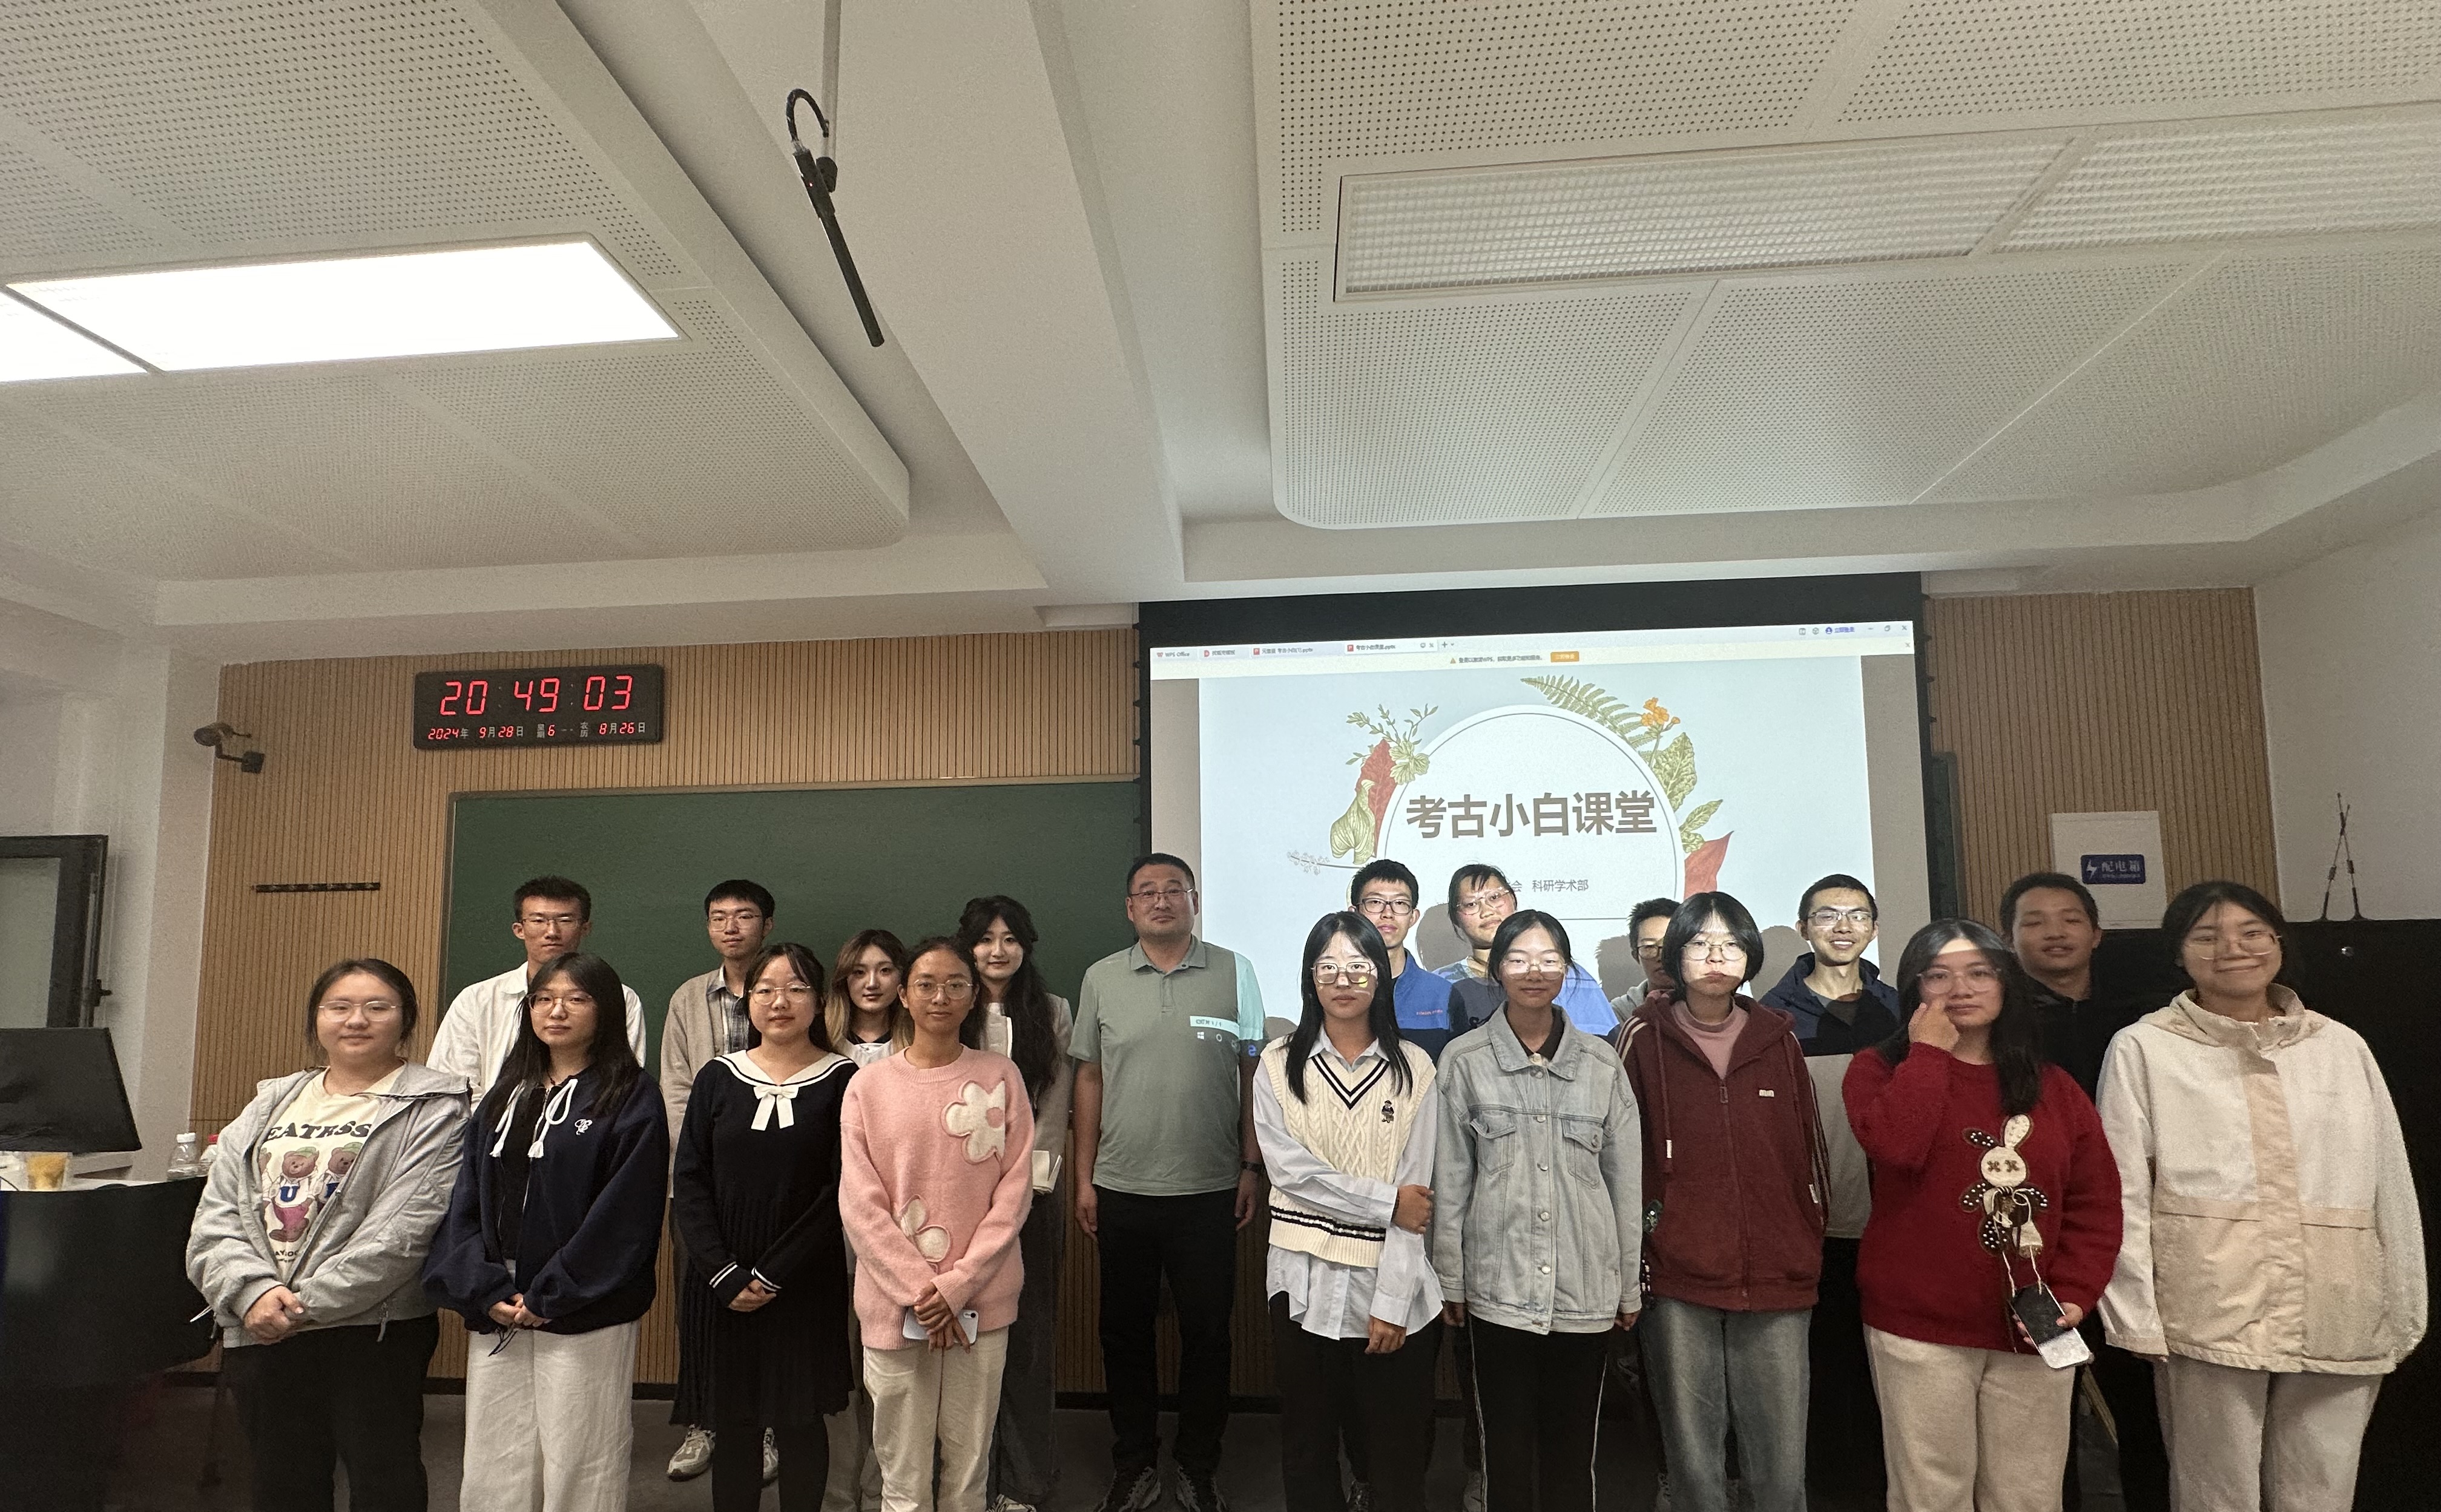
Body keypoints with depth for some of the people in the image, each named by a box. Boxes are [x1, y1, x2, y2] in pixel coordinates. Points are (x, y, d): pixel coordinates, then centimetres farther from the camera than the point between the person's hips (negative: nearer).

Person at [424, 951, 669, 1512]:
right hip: (496, 1317, 5)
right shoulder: (505, 1096, 12)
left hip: (584, 1318, -5)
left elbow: (624, 1212, -12)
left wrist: (548, 1297, -14)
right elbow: (466, 1199, 7)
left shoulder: (631, 1098, -6)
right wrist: (484, 1291, -6)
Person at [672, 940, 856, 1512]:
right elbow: (688, 1182, 0)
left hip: (807, 1287, -2)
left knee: (800, 1422, 6)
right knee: (732, 1421, 9)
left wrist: (774, 1274, -11)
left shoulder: (841, 1080, -5)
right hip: (727, 1287, 2)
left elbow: (840, 1192, -7)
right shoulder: (718, 1077, 3)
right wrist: (723, 1275, -9)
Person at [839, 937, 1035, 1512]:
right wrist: (919, 1290, -10)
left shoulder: (1000, 1076, 1)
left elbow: (1015, 1190, -2)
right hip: (895, 1303, 0)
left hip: (981, 1302, 0)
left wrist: (958, 1284, -10)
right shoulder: (869, 1085, 0)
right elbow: (860, 1205, -3)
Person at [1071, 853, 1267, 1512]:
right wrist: (1084, 1179, 4)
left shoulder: (1233, 972, -1)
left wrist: (1250, 1167, 0)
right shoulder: (1102, 978, 2)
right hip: (1121, 1190, 1)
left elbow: (1252, 1074, 3)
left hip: (1209, 1191, -1)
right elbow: (1089, 1079, 6)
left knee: (1207, 1333, 9)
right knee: (1125, 1333, 12)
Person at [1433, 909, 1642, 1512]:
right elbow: (1450, 1180, 1)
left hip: (1586, 1291, 1)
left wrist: (1629, 1286, 8)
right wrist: (1450, 1280, 1)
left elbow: (1626, 1183, 7)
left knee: (1572, 1449, 10)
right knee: (1507, 1448, 7)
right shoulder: (1464, 1061, -2)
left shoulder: (1602, 1064, 3)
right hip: (1499, 1287, -1)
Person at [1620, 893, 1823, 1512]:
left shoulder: (1778, 1038, 7)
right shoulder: (1646, 1039, 0)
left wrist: (1811, 1247, 11)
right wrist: (1635, 1253, -1)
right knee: (1692, 1454, 7)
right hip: (1678, 1279, -2)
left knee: (1782, 1461, 5)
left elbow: (1810, 1150, 13)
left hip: (1777, 1278, 2)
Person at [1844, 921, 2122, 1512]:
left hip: (2034, 1330, 3)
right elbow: (1896, 1147, -22)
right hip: (1920, 1328, -3)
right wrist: (1928, 1052, -12)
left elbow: (2096, 1202, 6)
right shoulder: (1880, 1070, -1)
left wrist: (2074, 1295, -6)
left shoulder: (2053, 1086, 9)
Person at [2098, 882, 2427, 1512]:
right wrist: (2138, 1318, -6)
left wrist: (2404, 1314, 10)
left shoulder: (2343, 1047, 11)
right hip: (2210, 1317, -3)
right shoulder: (2143, 1049, 0)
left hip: (2338, 1323, 3)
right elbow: (2123, 1195, -2)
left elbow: (2392, 1188, 13)